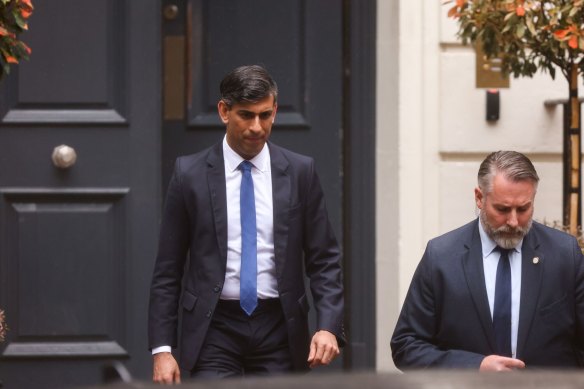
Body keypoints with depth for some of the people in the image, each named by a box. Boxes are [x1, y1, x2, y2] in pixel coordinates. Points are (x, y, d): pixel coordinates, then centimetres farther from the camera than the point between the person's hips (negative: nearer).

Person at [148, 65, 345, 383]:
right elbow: (167, 270, 2)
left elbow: (324, 260, 5)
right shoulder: (190, 174, 1)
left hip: (279, 331, 2)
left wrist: (328, 326, -10)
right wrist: (162, 348, -4)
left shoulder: (299, 172, 4)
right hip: (215, 328, -2)